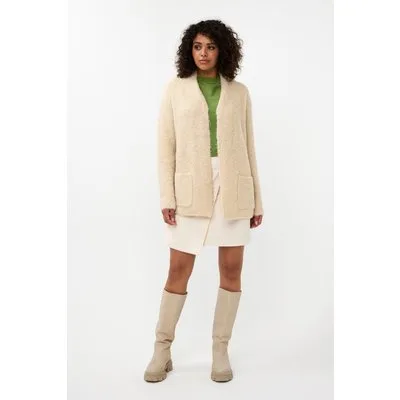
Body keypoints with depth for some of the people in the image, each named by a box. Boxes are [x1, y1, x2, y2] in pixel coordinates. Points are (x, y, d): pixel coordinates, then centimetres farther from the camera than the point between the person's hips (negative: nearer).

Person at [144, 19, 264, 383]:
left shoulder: (239, 92, 8)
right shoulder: (175, 89, 6)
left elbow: (248, 147, 8)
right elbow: (166, 146, 2)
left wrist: (256, 200, 5)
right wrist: (166, 196, -7)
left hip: (233, 188, 2)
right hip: (191, 188, -1)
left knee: (232, 269, 4)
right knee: (179, 270, 2)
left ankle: (221, 350, 19)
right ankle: (162, 349, 18)